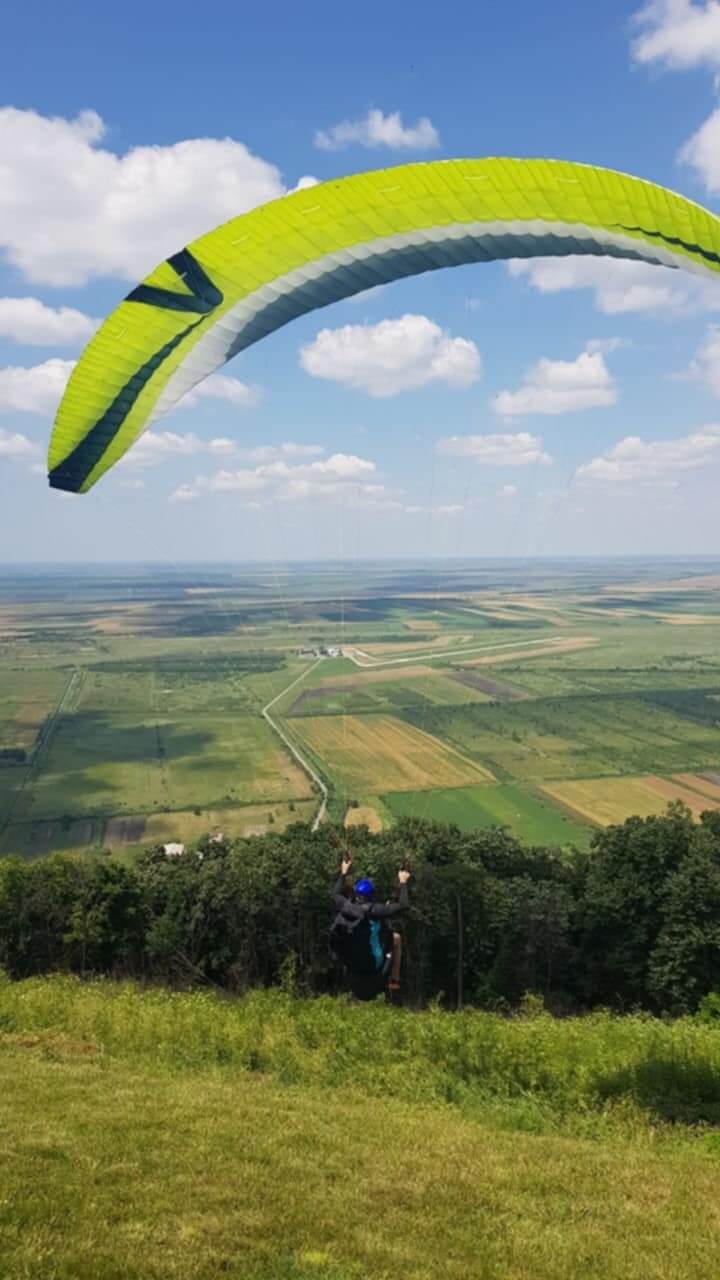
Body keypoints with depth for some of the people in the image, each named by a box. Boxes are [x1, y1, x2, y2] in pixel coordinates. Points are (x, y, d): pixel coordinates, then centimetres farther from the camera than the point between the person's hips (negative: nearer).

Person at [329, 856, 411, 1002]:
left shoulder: (345, 907, -9)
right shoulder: (374, 910, -23)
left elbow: (335, 894, 14)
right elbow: (403, 905, -19)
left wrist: (343, 873, 23)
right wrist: (403, 883, -8)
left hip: (351, 964, 4)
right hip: (374, 964, -4)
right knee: (396, 938, 17)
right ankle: (394, 982, 20)